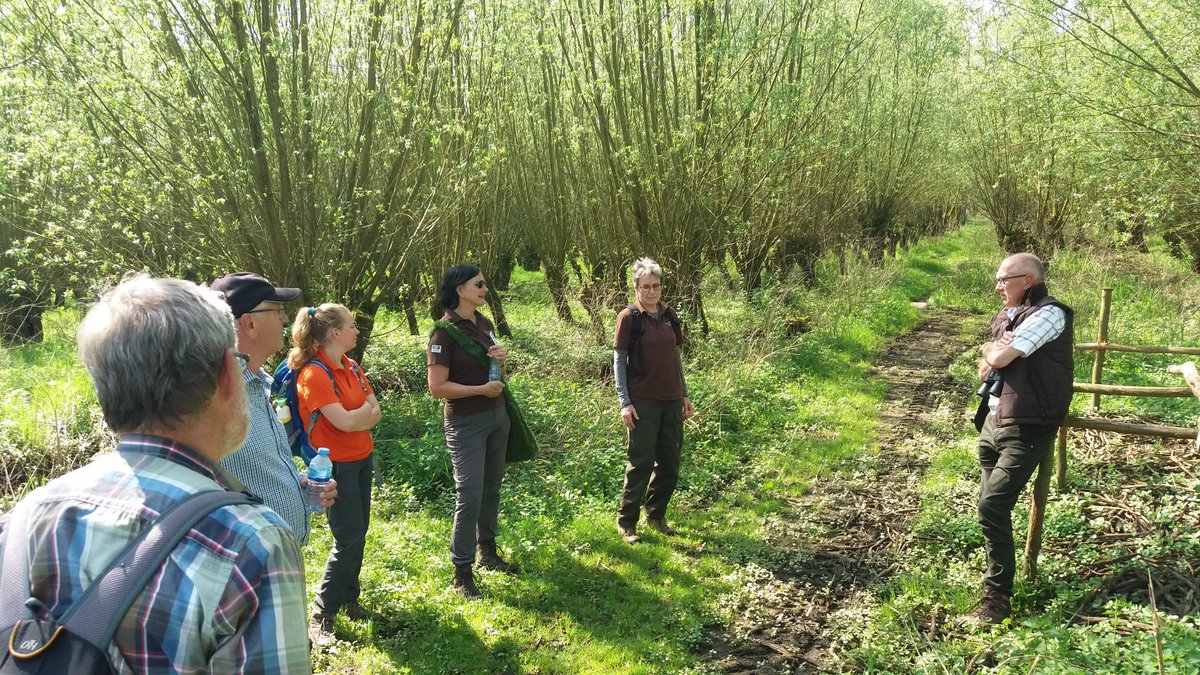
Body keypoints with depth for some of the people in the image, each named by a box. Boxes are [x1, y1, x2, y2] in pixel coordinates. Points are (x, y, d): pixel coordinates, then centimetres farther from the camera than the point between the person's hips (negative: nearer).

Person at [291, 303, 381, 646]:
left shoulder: (351, 367, 5)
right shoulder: (314, 375, -20)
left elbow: (375, 412, 2)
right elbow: (344, 422, -25)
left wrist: (352, 416, -16)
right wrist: (364, 409, -7)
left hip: (362, 458, 8)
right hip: (337, 465, -8)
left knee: (358, 533, 14)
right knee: (349, 539, -5)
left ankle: (348, 598, 30)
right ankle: (321, 616, 8)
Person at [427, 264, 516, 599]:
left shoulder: (484, 323, 6)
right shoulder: (445, 332, -16)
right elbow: (437, 387, -19)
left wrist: (502, 357, -3)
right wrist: (482, 389, -19)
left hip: (497, 415, 7)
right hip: (466, 423, -7)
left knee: (491, 487, 16)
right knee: (470, 496, -5)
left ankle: (487, 552, 33)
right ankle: (461, 572, 8)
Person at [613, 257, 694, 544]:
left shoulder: (668, 314, 8)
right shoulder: (629, 317, -7)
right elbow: (619, 361, -7)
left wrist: (684, 394, 14)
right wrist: (625, 403, -13)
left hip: (671, 401, 6)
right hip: (643, 402, -5)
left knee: (669, 463, 11)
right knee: (641, 463, -2)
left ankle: (656, 514, 28)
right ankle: (626, 522, 12)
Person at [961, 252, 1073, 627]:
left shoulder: (1048, 314, -13)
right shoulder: (1007, 316, 14)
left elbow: (998, 357, -21)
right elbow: (985, 367, 17)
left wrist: (992, 348, 1)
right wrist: (997, 352, -4)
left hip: (1025, 429, -9)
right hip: (993, 422, 9)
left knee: (992, 507, -14)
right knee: (992, 507, 13)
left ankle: (997, 600, -6)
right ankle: (997, 578, 27)